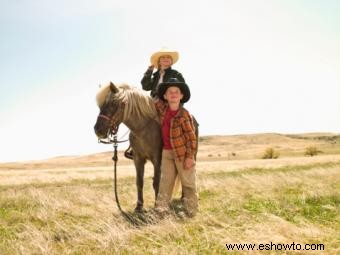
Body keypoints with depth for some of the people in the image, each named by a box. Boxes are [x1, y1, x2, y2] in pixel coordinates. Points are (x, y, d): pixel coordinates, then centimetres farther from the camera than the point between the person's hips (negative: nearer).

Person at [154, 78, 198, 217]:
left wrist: (190, 156, -17)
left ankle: (191, 209, 14)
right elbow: (153, 101, 23)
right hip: (166, 152, 5)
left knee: (188, 182, 5)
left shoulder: (184, 114, -16)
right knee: (165, 181, 8)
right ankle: (162, 206, 13)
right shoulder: (162, 107, -2)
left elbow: (191, 136, -15)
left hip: (183, 152, -5)